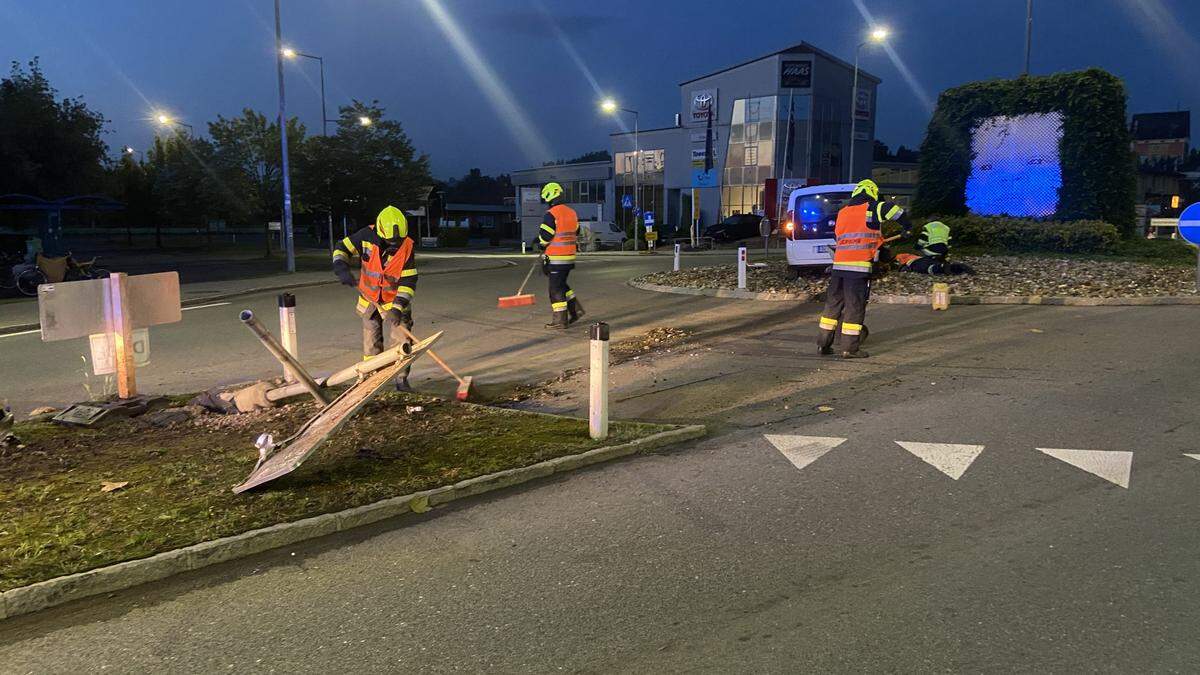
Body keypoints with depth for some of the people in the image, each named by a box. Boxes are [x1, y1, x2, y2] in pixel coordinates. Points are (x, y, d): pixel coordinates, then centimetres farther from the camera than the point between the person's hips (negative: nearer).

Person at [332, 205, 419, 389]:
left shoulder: (407, 247, -20)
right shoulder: (367, 236, -18)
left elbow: (408, 281, -20)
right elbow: (342, 248, -6)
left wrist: (398, 307, -27)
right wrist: (341, 268, -25)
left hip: (395, 301, -2)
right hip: (369, 300, 2)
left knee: (401, 341, -7)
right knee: (371, 343, 11)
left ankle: (401, 379, 7)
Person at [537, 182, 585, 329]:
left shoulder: (551, 214, -15)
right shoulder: (572, 213, 10)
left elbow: (544, 237, -15)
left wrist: (541, 245, 5)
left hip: (555, 258, -8)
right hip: (570, 257, 8)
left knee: (555, 288, 0)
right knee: (562, 284, 22)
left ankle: (560, 320, 4)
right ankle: (575, 309, 18)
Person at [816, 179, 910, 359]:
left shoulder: (842, 213, 18)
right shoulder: (870, 209, 1)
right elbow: (892, 209, -9)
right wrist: (906, 226, 7)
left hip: (838, 265, 6)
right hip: (859, 266, -6)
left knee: (833, 303, 12)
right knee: (855, 307, 0)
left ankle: (823, 344, 14)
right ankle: (849, 348, 0)